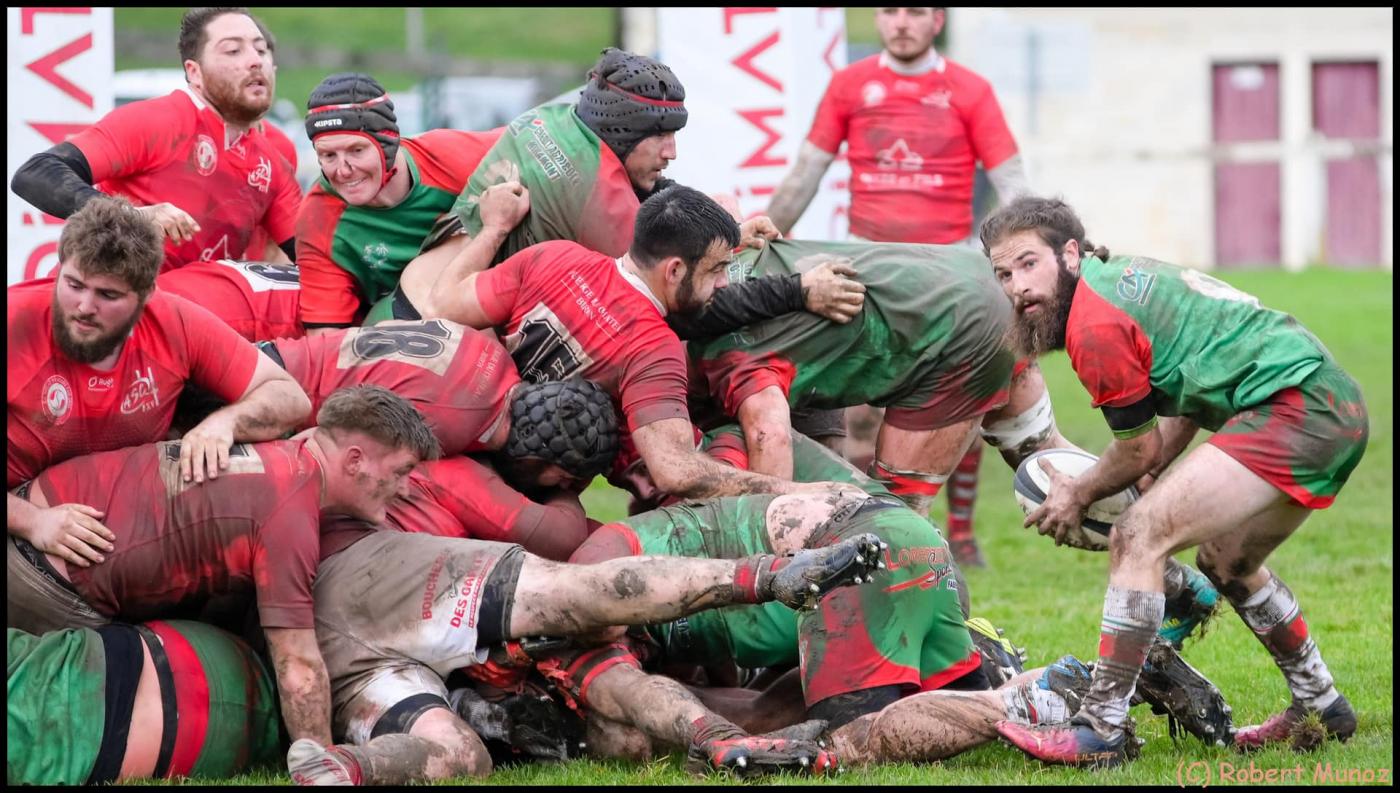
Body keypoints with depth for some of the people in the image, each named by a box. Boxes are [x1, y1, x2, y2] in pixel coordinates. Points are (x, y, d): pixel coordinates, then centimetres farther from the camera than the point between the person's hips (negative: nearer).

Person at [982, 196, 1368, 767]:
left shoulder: (1096, 328, -12)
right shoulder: (1120, 275, 17)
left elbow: (1141, 451, -3)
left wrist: (1079, 495, 15)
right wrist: (1152, 473, 15)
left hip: (1294, 410, -11)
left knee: (1139, 539, -15)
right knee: (1225, 562, 29)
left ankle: (1101, 731, -15)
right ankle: (1322, 708, 42)